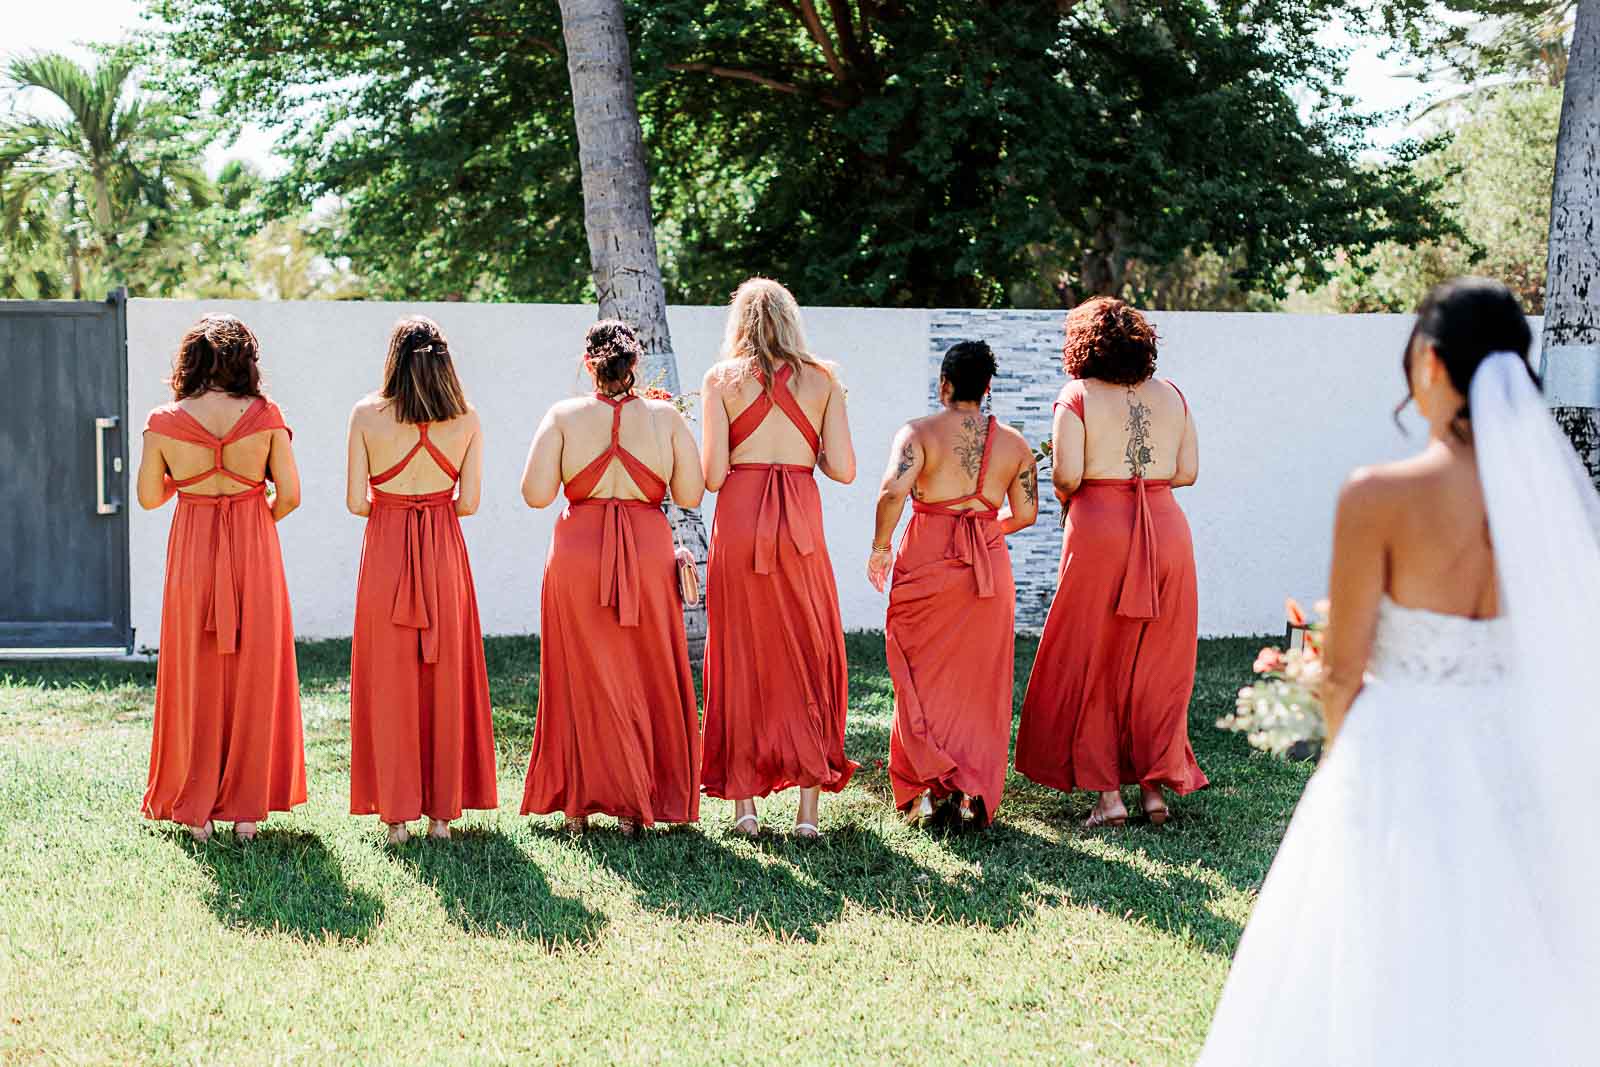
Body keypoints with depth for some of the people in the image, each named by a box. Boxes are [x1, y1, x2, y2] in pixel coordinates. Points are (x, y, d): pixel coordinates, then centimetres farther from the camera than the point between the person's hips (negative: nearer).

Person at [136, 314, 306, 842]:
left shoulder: (164, 422, -6)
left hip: (191, 553, 0)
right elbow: (289, 495, -7)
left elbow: (149, 497, 2)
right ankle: (246, 808, 13)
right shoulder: (264, 416, -8)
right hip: (254, 553, 0)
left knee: (196, 678, 11)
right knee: (252, 678, 9)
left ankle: (195, 809, 16)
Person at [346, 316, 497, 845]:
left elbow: (355, 502, -6)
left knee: (389, 682, 6)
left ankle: (396, 813, 8)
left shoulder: (366, 415, -5)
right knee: (445, 680, 9)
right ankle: (442, 811, 13)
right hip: (445, 554, 1)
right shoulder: (467, 420, -2)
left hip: (385, 551, -1)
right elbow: (469, 502, -4)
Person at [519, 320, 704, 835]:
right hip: (648, 556, 0)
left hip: (577, 556, 0)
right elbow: (691, 495, -1)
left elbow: (535, 494, -9)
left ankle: (577, 806, 15)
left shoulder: (565, 416, -5)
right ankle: (634, 809, 15)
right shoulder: (665, 417, -3)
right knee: (644, 682, 12)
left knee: (579, 680, 11)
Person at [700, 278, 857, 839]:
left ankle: (744, 802, 7)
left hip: (739, 519, 0)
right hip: (801, 524, 1)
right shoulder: (822, 379, 6)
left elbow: (713, 475, -5)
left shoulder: (722, 379, 2)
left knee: (740, 659, 8)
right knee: (810, 659, 7)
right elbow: (844, 470, 1)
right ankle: (809, 807, 4)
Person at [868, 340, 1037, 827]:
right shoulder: (1014, 442, 6)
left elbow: (893, 491, -19)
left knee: (922, 678, 7)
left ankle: (925, 787, -3)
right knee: (981, 683, 10)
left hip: (927, 559, -2)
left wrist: (880, 547, -6)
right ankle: (976, 794, 8)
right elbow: (1026, 514, 7)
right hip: (989, 568, 3)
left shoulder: (919, 432, -5)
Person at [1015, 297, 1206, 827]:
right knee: (1156, 665, 12)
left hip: (1100, 530, -4)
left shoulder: (1078, 395, -4)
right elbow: (1188, 470, 6)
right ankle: (1156, 786, 13)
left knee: (1092, 667, 7)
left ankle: (1108, 793, 6)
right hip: (1167, 527, 4)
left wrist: (1065, 494, 9)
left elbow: (1067, 475, -12)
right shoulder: (1171, 394, 9)